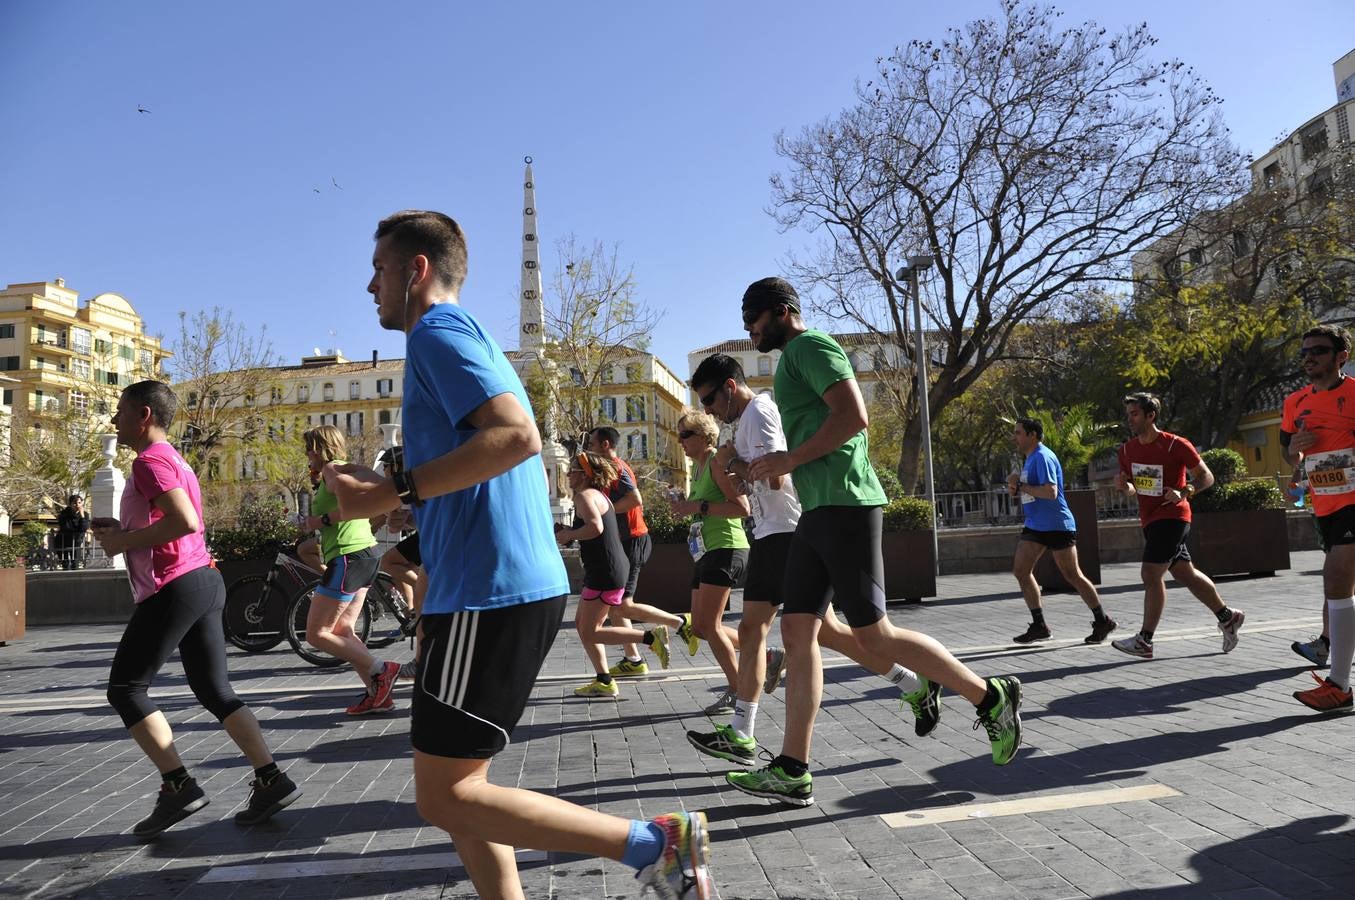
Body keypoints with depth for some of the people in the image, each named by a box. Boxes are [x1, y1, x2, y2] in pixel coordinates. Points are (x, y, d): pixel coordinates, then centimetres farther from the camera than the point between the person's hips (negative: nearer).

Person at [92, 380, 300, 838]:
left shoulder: (150, 461, -9)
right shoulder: (174, 460, 22)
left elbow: (186, 523, -23)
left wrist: (124, 541, -11)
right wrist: (122, 531, 15)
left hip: (174, 588, -10)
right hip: (204, 580, 10)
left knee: (125, 689, 2)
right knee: (215, 692, 9)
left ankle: (178, 787, 1)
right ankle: (271, 780, 5)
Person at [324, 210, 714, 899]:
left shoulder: (438, 332, -7)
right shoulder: (469, 338, 24)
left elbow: (516, 436, -23)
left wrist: (392, 492, -20)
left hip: (490, 595, -10)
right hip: (525, 585, 10)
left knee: (445, 797, -3)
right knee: (457, 786, 15)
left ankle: (656, 844, -2)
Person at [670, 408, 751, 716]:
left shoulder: (717, 462, -10)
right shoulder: (697, 467, 18)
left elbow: (742, 508, -19)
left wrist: (698, 506, -20)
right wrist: (686, 507, 12)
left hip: (726, 549, -10)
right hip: (706, 552, 10)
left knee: (708, 625, -10)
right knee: (700, 626, 9)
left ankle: (736, 691, 3)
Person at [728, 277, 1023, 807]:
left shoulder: (810, 346, -5)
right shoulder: (795, 359, 25)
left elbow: (853, 415, -19)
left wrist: (789, 460, -15)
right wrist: (781, 466, 17)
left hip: (843, 506, -10)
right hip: (817, 511, 10)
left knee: (873, 634, -5)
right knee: (797, 632, 3)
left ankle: (990, 697, 13)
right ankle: (792, 772, 6)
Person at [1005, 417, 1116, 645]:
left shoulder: (1042, 457, -16)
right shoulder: (1029, 458, 14)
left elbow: (1051, 492, -26)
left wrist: (1021, 486, -18)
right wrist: (1016, 489, 3)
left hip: (1057, 526, -9)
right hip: (1035, 526, 10)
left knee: (1073, 576, -1)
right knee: (1020, 570, 1)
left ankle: (1102, 621, 17)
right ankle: (1039, 626, 8)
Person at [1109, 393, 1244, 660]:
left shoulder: (1176, 445, -12)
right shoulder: (1127, 449, 6)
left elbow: (1206, 476, -6)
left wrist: (1183, 492, -23)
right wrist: (1123, 485, -7)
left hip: (1171, 517, -7)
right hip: (1149, 519, 7)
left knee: (1151, 574, -13)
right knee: (1185, 573, 16)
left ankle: (1144, 641, -8)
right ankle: (1227, 617, 34)